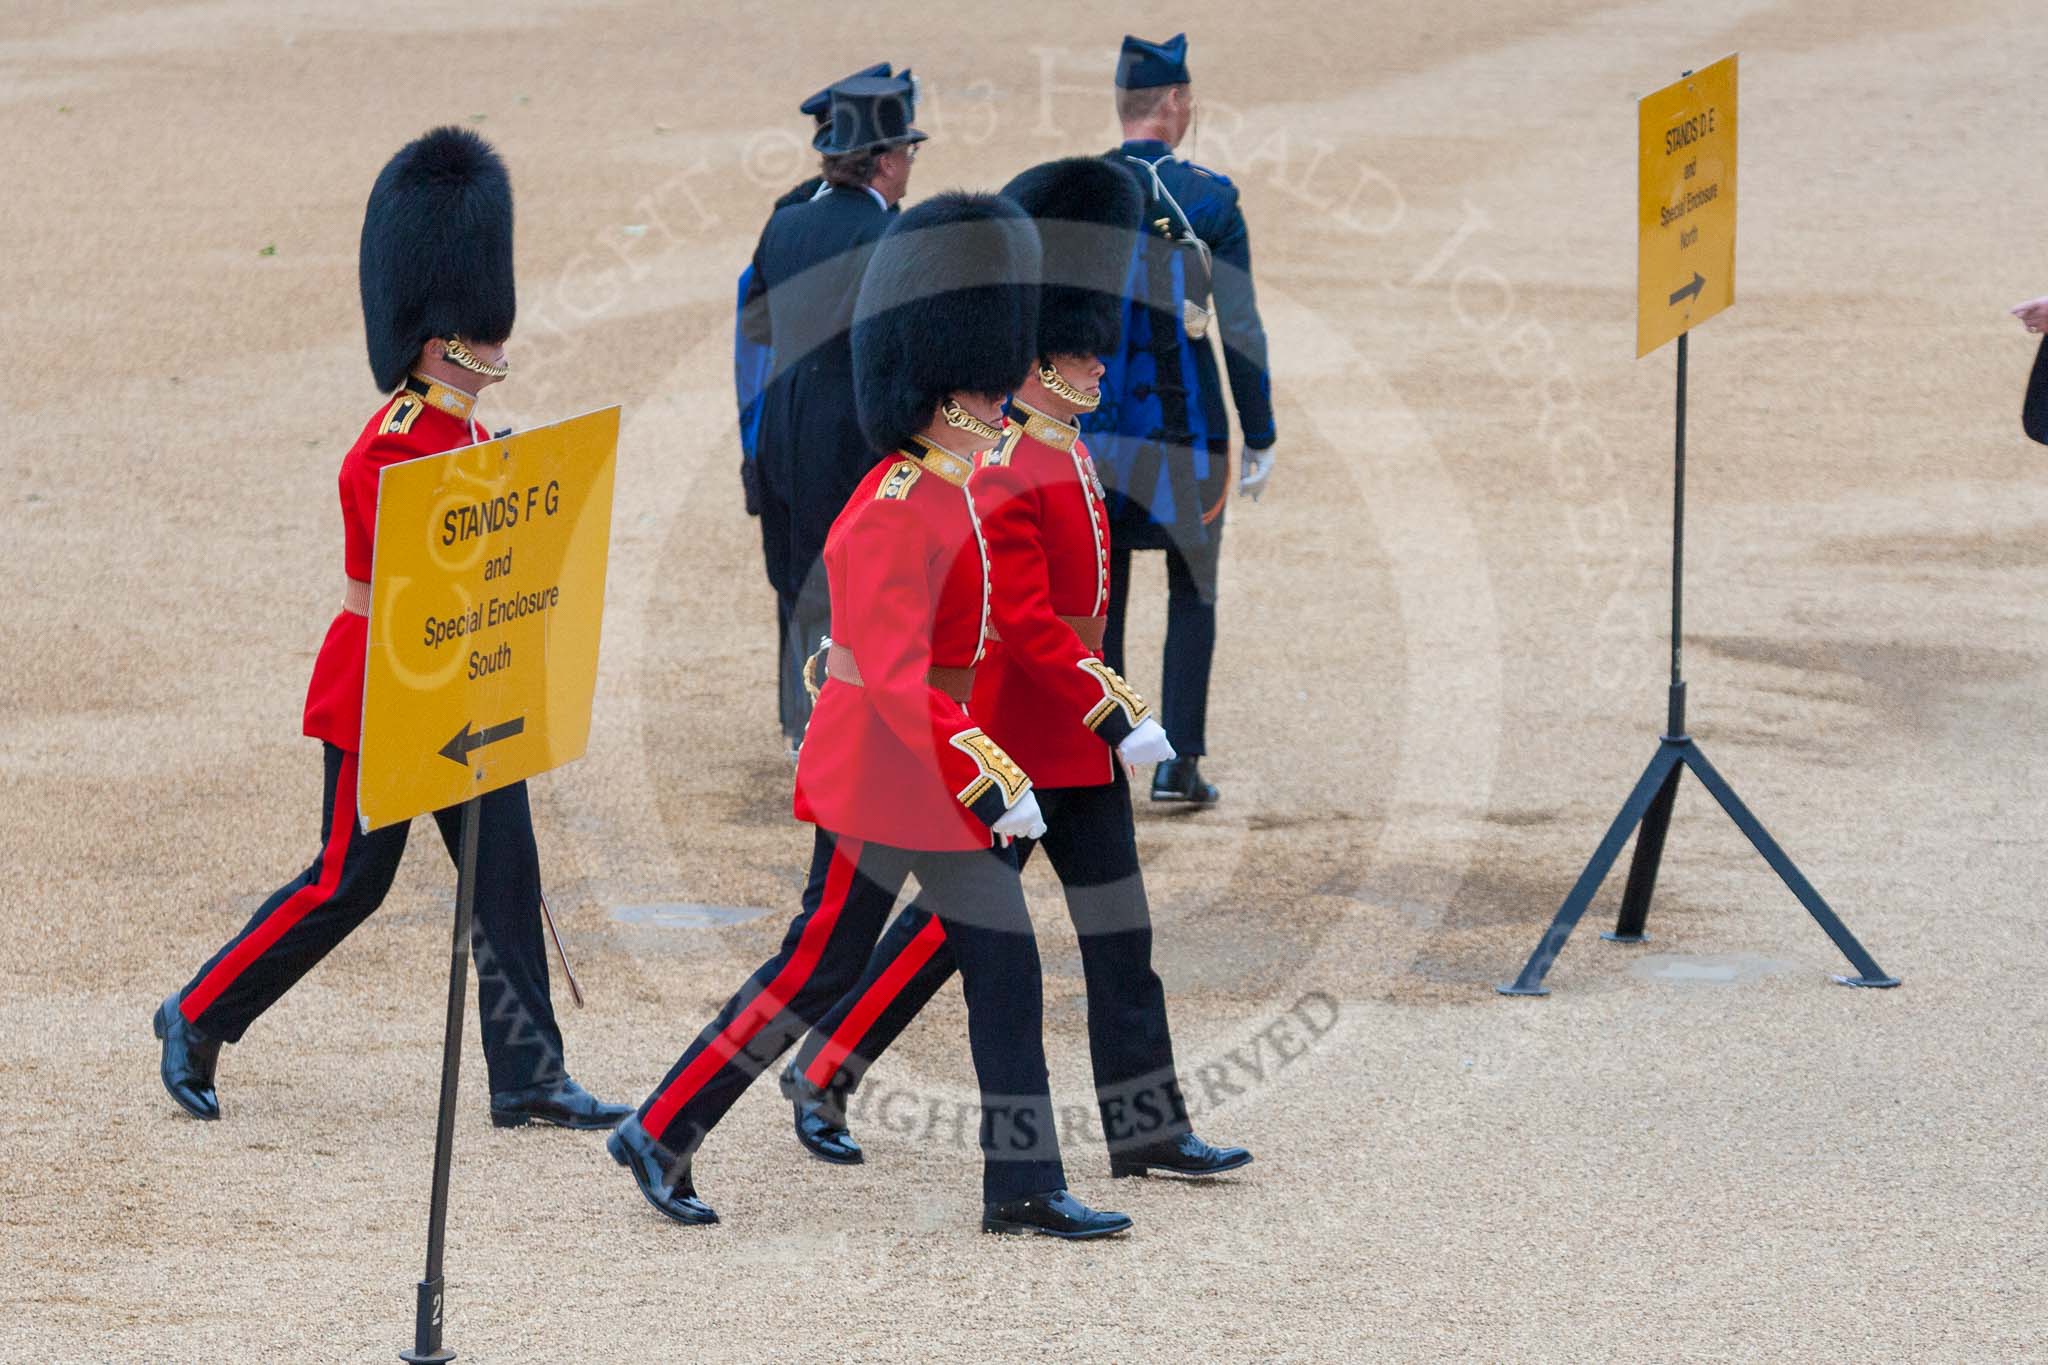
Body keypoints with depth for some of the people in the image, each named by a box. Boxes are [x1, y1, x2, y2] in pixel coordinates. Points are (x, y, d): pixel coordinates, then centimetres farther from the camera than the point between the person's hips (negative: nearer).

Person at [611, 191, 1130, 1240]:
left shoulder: (947, 495, 10)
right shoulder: (895, 515, -21)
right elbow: (894, 678, -27)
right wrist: (993, 789, -30)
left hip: (944, 766, 10)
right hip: (881, 779, -10)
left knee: (1005, 970, 7)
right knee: (816, 971, -1)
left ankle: (1022, 1189, 10)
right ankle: (661, 1134, 10)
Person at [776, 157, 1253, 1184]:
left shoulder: (1064, 455, 10)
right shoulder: (1001, 472, -20)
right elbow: (1023, 622, -25)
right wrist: (1116, 718, -26)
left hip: (1074, 745, 9)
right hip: (1008, 741, -9)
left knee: (1117, 926, 6)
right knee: (956, 918, 0)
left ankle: (1146, 1126, 7)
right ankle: (822, 1076, 15)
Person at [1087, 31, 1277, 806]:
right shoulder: (1209, 199, -7)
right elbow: (1241, 329, -8)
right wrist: (1260, 439, -1)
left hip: (1093, 430, 2)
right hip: (1185, 435, -2)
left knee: (1097, 596, 9)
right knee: (1192, 595, 9)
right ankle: (1179, 763, 2)